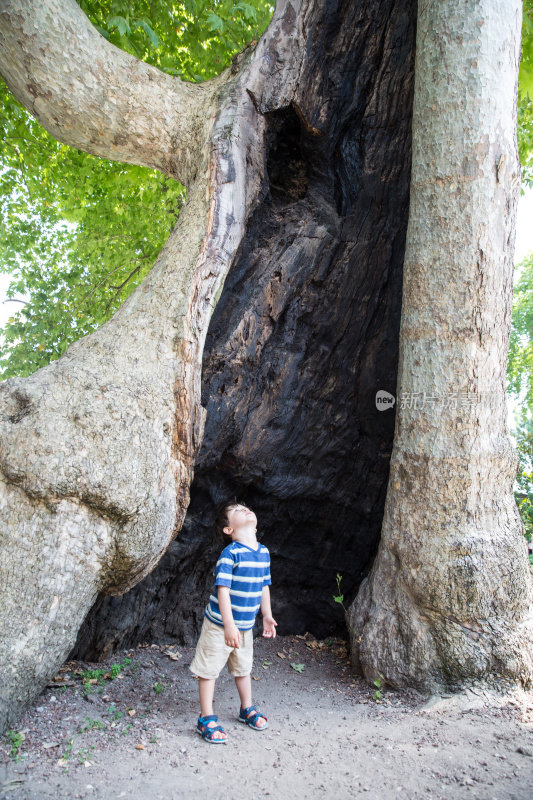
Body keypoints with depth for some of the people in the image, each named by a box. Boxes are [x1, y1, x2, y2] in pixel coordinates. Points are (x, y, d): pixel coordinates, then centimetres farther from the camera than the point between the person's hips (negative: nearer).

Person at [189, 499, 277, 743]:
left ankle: (247, 709, 41)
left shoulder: (263, 552, 0)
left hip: (246, 625, 6)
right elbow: (223, 590, -25)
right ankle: (206, 719, 20)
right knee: (209, 669, 6)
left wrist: (267, 616, 14)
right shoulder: (230, 553, -22)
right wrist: (229, 626, -27)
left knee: (243, 668, 22)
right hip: (219, 624, -6)